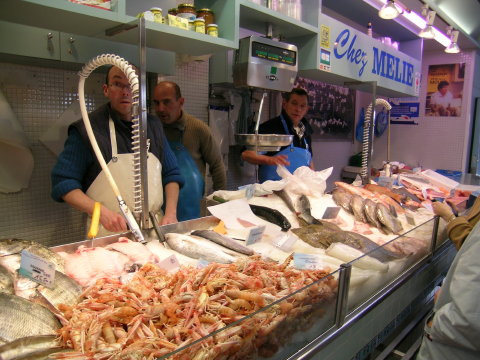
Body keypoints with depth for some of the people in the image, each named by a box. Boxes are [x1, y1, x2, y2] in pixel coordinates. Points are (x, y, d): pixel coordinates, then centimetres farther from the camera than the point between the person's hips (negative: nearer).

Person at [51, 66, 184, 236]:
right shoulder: (86, 129, -5)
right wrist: (102, 212, -19)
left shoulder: (153, 125, 8)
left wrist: (170, 213, -1)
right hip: (109, 231, -3)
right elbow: (63, 183, -6)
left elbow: (171, 174, 13)